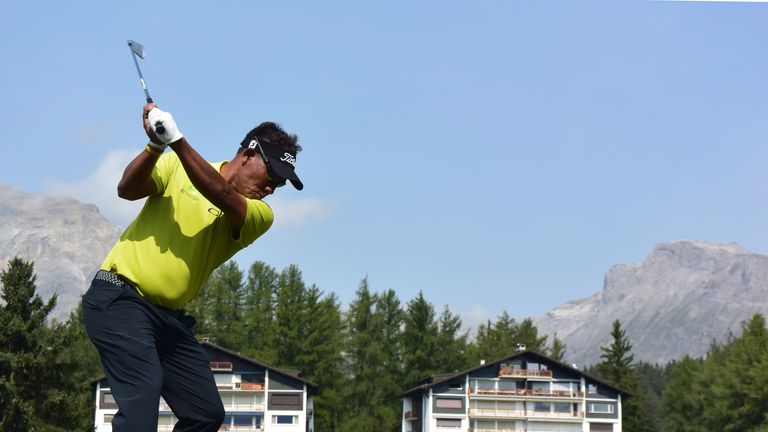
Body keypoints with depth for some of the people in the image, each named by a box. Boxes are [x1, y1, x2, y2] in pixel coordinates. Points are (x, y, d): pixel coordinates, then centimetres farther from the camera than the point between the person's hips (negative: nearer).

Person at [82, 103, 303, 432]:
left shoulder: (260, 215, 4)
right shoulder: (178, 167, 3)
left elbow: (222, 196, -16)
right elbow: (127, 189, -10)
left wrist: (178, 142, -28)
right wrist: (156, 147, -27)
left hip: (170, 317, 5)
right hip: (120, 297, -5)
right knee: (143, 390, -25)